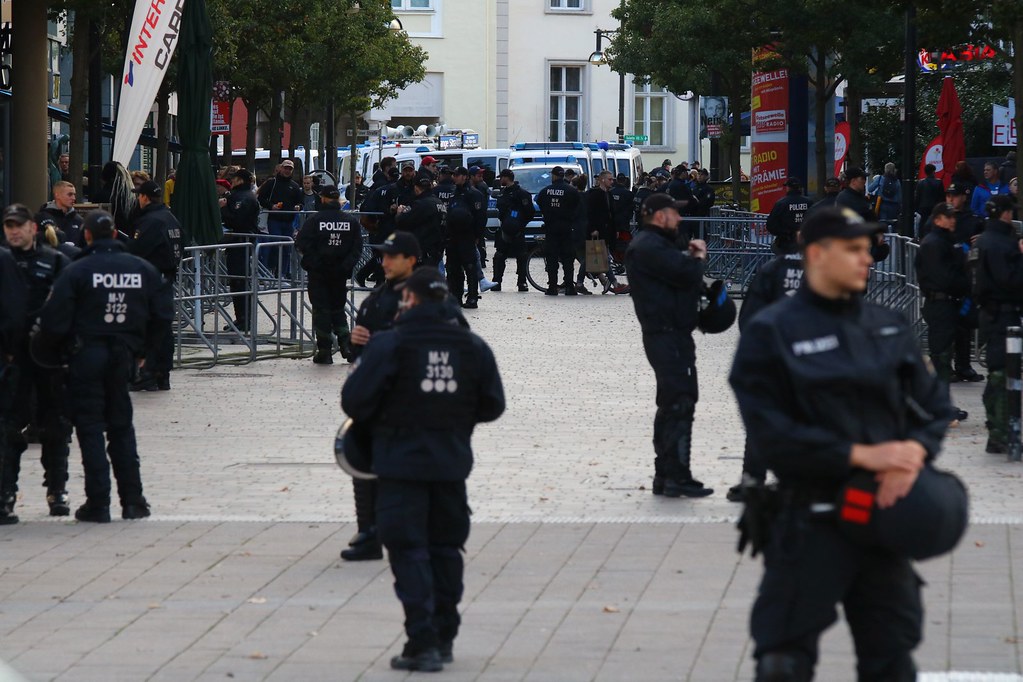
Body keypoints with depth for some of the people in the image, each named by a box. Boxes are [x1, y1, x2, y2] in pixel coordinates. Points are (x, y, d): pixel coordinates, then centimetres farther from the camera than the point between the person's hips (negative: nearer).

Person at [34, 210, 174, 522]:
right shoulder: (142, 269, 3)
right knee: (121, 426, 15)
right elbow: (163, 314, 8)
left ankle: (98, 503, -1)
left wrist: (48, 346, 7)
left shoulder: (76, 271, -10)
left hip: (87, 355, -4)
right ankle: (133, 500, 13)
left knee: (90, 427, 2)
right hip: (123, 356, 4)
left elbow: (55, 320, -12)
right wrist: (141, 347, 18)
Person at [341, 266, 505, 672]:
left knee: (409, 551, -3)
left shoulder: (388, 345, -12)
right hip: (452, 463, 5)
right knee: (445, 548, 16)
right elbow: (492, 406, 7)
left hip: (401, 460, -5)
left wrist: (377, 422, 10)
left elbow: (355, 402, -12)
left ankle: (422, 643, -10)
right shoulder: (472, 347, 2)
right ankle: (444, 638, 22)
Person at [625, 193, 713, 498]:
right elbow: (686, 274, -23)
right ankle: (677, 476, -12)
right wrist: (698, 258, -3)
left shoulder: (659, 243, 20)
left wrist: (691, 251, 0)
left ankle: (665, 476, 20)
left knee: (671, 405, 15)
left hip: (670, 334, 11)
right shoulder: (649, 247, -16)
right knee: (679, 404, -12)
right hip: (668, 335, -11)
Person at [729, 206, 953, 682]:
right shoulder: (771, 332, -7)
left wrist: (913, 455, -11)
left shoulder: (889, 328, 9)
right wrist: (861, 455, -17)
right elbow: (771, 434, -13)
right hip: (809, 521, -5)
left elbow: (934, 406, 10)